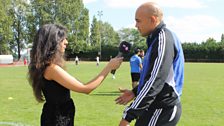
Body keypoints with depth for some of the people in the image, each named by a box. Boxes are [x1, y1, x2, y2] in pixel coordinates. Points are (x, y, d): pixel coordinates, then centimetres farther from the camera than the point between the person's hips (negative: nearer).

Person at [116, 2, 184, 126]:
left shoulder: (163, 39, -18)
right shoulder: (157, 38, 14)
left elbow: (155, 81, -26)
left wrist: (129, 115, -26)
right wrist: (135, 92, 14)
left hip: (162, 110, -10)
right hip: (162, 107, 10)